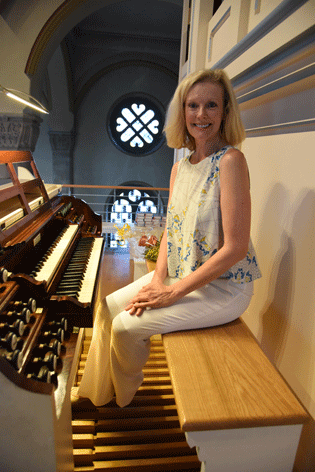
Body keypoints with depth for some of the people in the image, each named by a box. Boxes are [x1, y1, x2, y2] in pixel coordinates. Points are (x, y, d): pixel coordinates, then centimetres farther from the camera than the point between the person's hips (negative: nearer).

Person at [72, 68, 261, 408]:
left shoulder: (230, 161, -20)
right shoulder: (180, 167, 6)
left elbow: (236, 248, -24)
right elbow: (171, 229, 8)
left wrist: (172, 293, -19)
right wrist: (158, 279, -8)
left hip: (223, 287, -7)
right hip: (179, 274, 8)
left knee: (126, 326, -11)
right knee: (107, 307, 6)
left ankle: (125, 396, 25)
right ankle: (98, 392, 30)